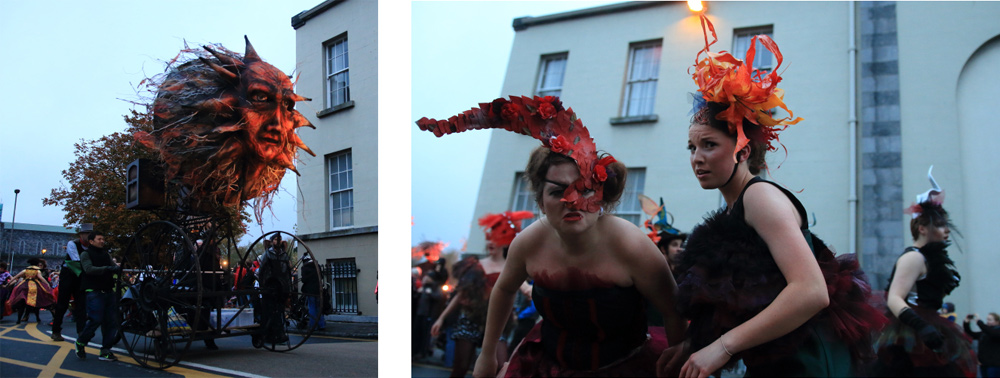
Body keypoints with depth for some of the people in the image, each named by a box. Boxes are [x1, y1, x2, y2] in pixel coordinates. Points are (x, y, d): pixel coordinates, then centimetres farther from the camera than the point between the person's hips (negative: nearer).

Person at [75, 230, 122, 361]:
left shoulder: (106, 254, 20)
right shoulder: (85, 254, 2)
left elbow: (114, 266, 9)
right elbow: (89, 269, -15)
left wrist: (119, 268, -15)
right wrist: (107, 268, -27)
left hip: (109, 291, 6)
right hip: (95, 291, -6)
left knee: (111, 321, -1)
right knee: (96, 319, -13)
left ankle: (105, 351, 4)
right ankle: (81, 343, 11)